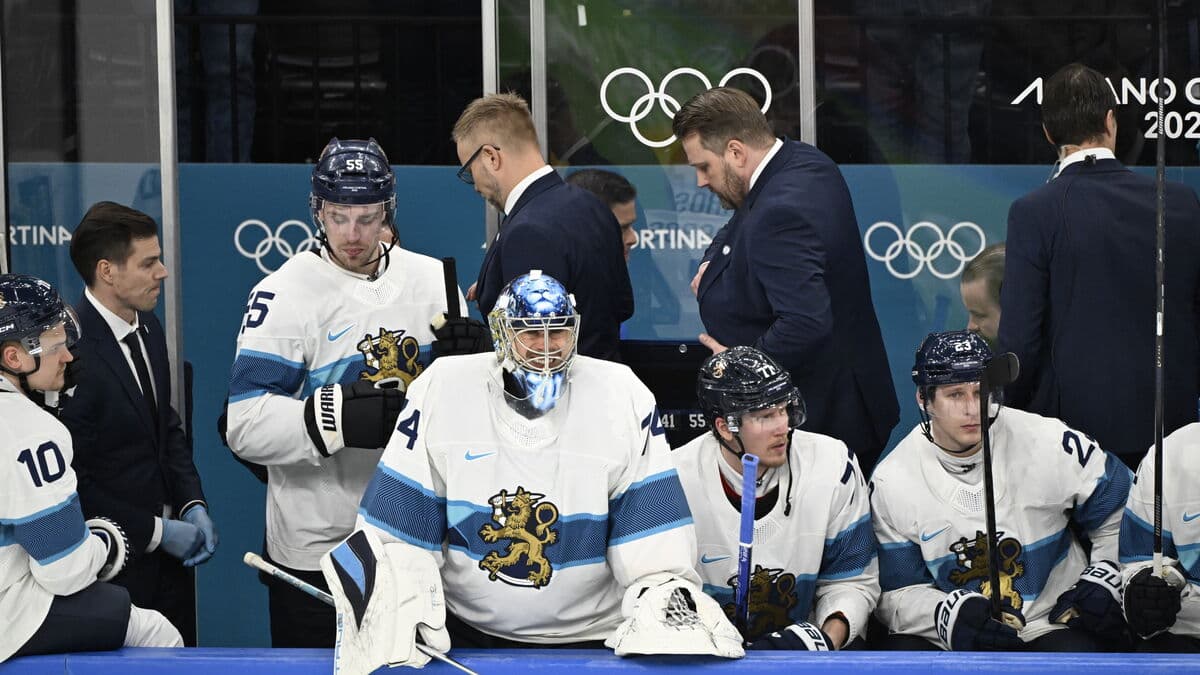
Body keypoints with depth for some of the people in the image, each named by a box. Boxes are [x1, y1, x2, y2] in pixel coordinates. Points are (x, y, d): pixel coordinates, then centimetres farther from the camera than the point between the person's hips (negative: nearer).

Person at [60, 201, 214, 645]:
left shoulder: (147, 328, 5)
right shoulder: (73, 352, -22)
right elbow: (72, 483, -21)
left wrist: (192, 504, 2)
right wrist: (156, 532, -16)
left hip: (167, 557, 8)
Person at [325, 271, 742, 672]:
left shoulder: (624, 399, -2)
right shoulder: (441, 390, -3)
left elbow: (654, 545, -1)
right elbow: (399, 533, -2)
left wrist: (665, 599, -13)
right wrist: (397, 619, -12)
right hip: (461, 631, 0)